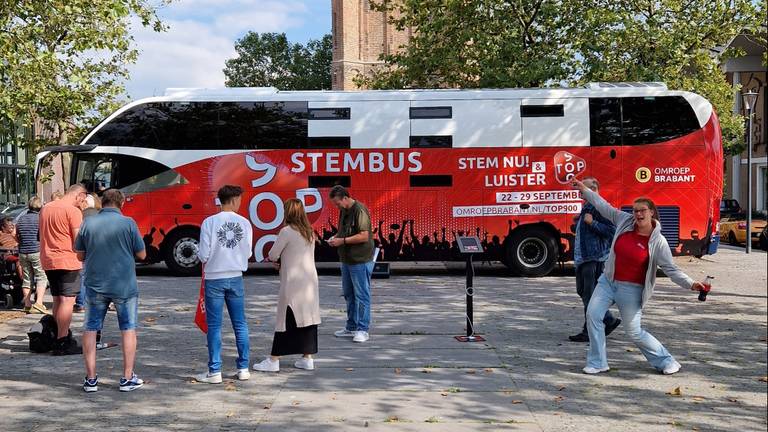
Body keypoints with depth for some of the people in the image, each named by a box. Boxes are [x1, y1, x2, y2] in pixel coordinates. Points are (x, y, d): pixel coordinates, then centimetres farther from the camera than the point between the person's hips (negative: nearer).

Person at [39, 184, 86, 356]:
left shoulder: (45, 208, 15)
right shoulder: (73, 211, -10)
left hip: (47, 261, 8)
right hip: (67, 261, -8)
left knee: (58, 300, 14)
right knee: (67, 301, -8)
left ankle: (63, 337, 20)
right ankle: (62, 343, -11)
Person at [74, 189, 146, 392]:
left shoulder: (88, 223, -2)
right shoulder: (128, 223, -9)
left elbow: (80, 255, 7)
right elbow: (142, 254, -2)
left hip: (95, 285, 2)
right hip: (124, 286, -2)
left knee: (90, 330, 12)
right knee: (128, 330, 9)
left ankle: (90, 379, 12)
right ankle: (128, 378, 10)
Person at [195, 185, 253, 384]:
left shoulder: (209, 222, -10)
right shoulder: (245, 223, -3)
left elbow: (203, 255, -10)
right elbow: (248, 253, 2)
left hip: (214, 279, -2)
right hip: (236, 278, 2)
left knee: (214, 326, 4)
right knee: (240, 324, 12)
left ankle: (215, 371, 6)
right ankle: (243, 368, 17)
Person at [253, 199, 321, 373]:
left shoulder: (287, 231, -11)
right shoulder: (309, 232, 10)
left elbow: (272, 255, -7)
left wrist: (276, 259, 14)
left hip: (293, 283, -7)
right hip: (310, 282, 7)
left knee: (285, 320, -2)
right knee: (308, 318, 10)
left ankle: (273, 360, 4)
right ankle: (307, 358, 14)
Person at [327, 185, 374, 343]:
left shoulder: (359, 210, -17)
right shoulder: (343, 211, 11)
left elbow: (364, 236, -22)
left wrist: (342, 240, -18)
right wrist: (335, 237, 4)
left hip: (360, 261, -9)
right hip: (346, 259, 10)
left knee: (361, 295, -2)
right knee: (349, 294, 15)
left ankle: (362, 329, 4)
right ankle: (351, 327, 25)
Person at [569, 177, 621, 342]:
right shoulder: (586, 207, 19)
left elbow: (611, 231, -19)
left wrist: (592, 223, -22)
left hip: (595, 257, -11)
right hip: (583, 256, 11)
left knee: (590, 295, -6)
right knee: (583, 291, 15)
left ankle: (589, 332, 0)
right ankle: (609, 320, 24)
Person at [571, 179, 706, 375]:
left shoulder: (658, 242, -14)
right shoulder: (625, 221, -3)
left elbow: (671, 269, -13)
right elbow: (605, 207, 10)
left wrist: (691, 284, -26)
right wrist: (585, 190, 15)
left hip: (631, 290, -5)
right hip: (608, 281, 5)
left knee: (635, 332, -2)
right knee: (593, 314, -8)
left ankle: (667, 362, 18)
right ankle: (597, 363, 2)